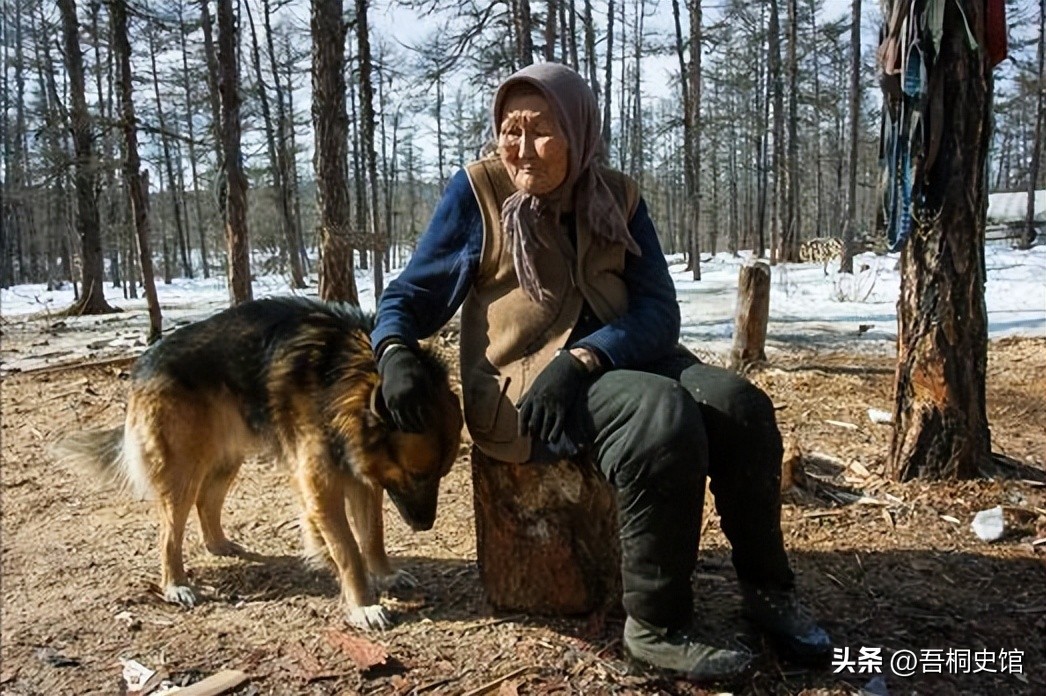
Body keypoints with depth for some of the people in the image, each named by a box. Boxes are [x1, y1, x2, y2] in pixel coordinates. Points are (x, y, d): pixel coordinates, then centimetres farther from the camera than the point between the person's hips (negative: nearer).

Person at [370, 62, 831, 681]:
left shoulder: (618, 197, 4)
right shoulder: (479, 191, -4)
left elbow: (659, 310, -4)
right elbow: (410, 295, 1)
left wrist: (583, 358, -23)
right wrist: (396, 351, -22)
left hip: (619, 357, 4)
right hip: (521, 382, -4)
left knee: (742, 406, -20)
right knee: (666, 416, -31)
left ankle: (768, 588, 2)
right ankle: (656, 625, -16)